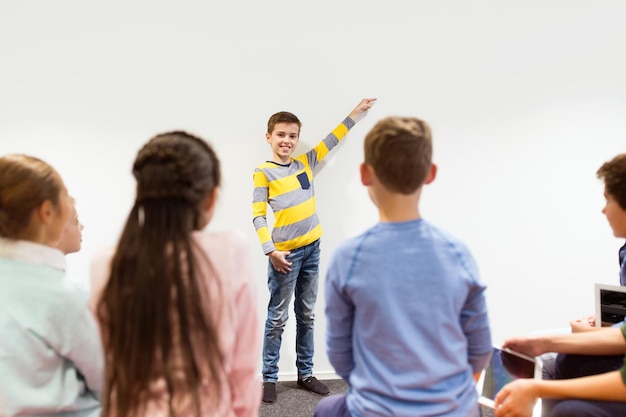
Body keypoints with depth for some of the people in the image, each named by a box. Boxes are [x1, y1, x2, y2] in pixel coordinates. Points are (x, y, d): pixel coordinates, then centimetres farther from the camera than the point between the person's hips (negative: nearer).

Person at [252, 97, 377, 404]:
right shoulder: (263, 173, -6)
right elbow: (258, 215, -9)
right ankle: (269, 378, 13)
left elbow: (331, 140, 16)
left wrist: (357, 111, 17)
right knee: (277, 318, 2)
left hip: (312, 249, 5)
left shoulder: (306, 163, 7)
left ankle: (305, 374, 23)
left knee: (307, 316, 13)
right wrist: (271, 251, -18)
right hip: (285, 253, -5)